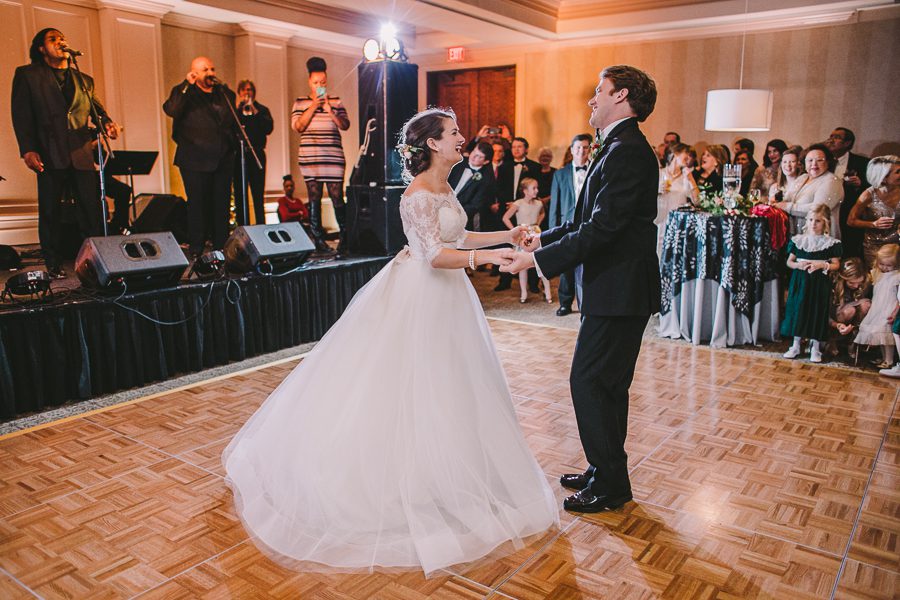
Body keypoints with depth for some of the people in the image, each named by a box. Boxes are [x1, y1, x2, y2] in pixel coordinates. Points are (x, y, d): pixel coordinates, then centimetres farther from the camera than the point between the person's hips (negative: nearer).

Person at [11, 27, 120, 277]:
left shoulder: (84, 80, 19)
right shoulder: (27, 75, 8)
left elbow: (96, 109, 19)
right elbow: (21, 114, 1)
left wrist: (106, 122, -6)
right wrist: (28, 150, -11)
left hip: (82, 154, 3)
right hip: (50, 154, -2)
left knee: (93, 209, -2)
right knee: (50, 212, 3)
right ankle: (53, 264, 12)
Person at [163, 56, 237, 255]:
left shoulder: (225, 94, 14)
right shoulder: (183, 93, 1)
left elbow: (235, 123, 21)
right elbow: (171, 110, -19)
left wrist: (235, 145, 10)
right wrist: (187, 85, -21)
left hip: (223, 160, 4)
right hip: (195, 161, -4)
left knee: (222, 205, 6)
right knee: (197, 204, -1)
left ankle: (221, 247, 14)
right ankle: (196, 249, 5)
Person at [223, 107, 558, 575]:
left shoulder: (444, 188, 10)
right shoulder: (418, 195, -20)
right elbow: (436, 254, -27)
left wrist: (505, 236, 12)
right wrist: (487, 257, -35)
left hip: (444, 296, 10)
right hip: (418, 297, -10)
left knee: (445, 388, 16)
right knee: (407, 390, 0)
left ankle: (442, 476, 32)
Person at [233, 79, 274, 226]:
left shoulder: (262, 110, 13)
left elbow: (269, 128, -5)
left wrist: (254, 111, -10)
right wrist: (237, 108, -5)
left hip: (256, 154, -1)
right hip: (238, 155, 1)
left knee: (258, 195, -6)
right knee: (239, 195, -1)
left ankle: (261, 226, -5)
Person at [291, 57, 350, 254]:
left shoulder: (336, 101, 11)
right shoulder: (300, 103, 10)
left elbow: (345, 125, 2)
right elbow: (297, 126, -1)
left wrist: (329, 110, -11)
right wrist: (313, 107, -8)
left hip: (333, 156, 0)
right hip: (309, 157, 0)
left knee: (337, 197, -4)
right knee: (314, 199, 0)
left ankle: (344, 238, 5)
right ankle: (318, 239, 5)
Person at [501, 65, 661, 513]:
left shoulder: (627, 152, -17)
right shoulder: (619, 148, 16)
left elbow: (600, 228, -23)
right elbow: (587, 221, 19)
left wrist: (537, 260, -20)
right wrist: (542, 239, 13)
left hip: (619, 291, -10)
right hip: (613, 287, 10)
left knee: (590, 383, -4)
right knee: (606, 385, 17)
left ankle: (610, 485, 11)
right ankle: (606, 472, 31)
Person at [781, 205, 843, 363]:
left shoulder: (830, 243, -2)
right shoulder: (798, 240, 5)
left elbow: (836, 264, 1)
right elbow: (789, 261, 9)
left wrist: (823, 265, -16)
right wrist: (798, 265, -11)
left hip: (820, 283, -2)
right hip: (800, 281, 2)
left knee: (817, 312, 2)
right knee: (797, 310, 6)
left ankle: (815, 347, 16)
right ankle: (796, 345, 19)